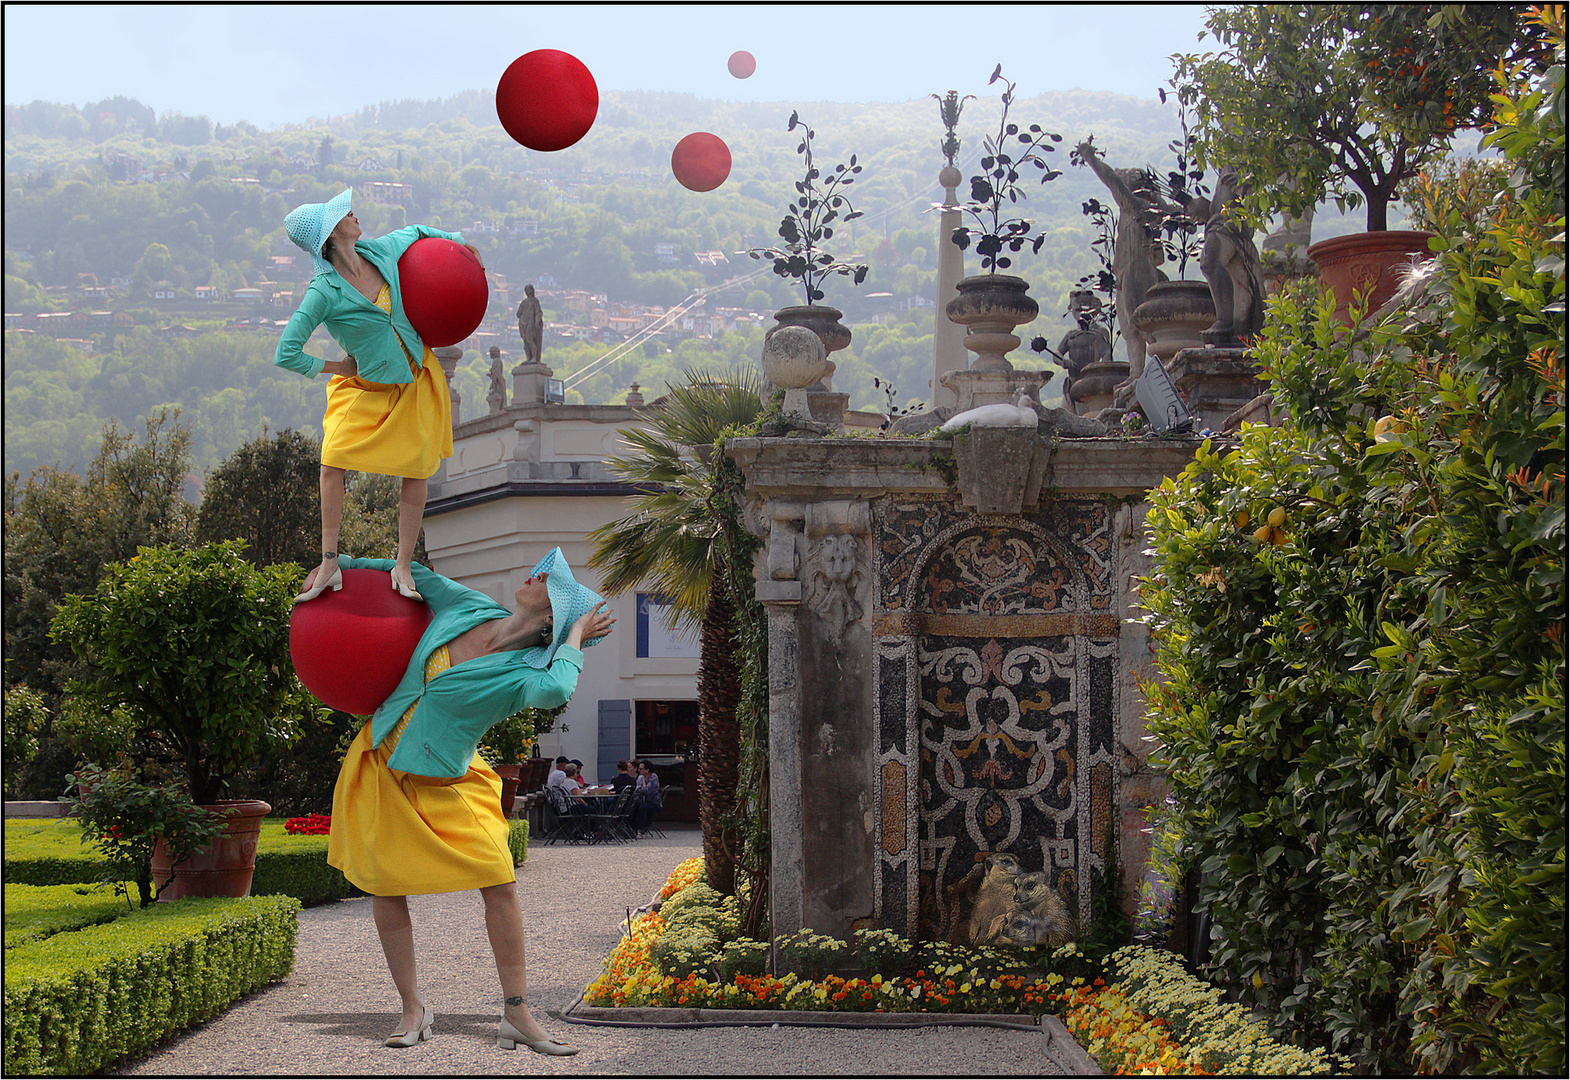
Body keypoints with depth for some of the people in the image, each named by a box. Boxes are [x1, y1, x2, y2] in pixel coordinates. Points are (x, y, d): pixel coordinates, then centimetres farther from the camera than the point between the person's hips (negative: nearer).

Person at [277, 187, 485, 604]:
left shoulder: (383, 250, -8)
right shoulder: (323, 293, -23)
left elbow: (415, 233, 19)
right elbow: (286, 354, -22)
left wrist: (458, 242, 15)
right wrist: (336, 367, -12)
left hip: (416, 378, 4)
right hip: (365, 388, -4)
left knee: (417, 470, 2)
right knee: (332, 461, -15)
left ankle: (403, 567, 13)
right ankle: (330, 564, -4)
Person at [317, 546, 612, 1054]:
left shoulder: (521, 676, -19)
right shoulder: (470, 608, -6)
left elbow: (555, 691, -44)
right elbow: (415, 575, 12)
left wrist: (574, 641, -25)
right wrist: (338, 564, 13)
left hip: (444, 783, -4)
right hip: (381, 764, 4)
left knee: (501, 884, -13)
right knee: (386, 888, 3)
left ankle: (516, 1016, -4)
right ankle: (413, 1011, 15)